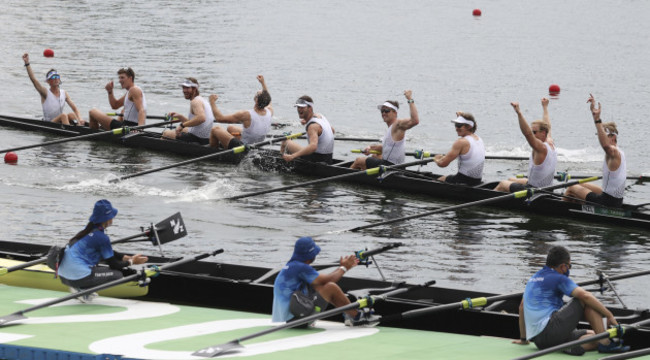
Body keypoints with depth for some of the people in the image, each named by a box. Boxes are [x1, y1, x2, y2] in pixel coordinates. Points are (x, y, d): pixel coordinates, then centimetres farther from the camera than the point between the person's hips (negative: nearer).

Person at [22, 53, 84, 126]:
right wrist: (27, 63, -29)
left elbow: (74, 108, 0)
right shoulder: (45, 93, -6)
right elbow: (33, 79, -18)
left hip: (61, 123, 4)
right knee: (63, 115, -29)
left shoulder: (64, 93, 7)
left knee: (71, 114, -23)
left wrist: (80, 119, -20)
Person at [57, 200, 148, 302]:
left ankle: (81, 288, 7)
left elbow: (109, 253, 27)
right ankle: (82, 290, -9)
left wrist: (128, 258, 18)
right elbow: (113, 264, -4)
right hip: (77, 277, -9)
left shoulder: (88, 231, 16)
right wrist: (131, 262, 10)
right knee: (117, 274, 0)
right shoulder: (101, 237, -11)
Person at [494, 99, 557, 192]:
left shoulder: (541, 148, -26)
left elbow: (527, 133, -41)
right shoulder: (551, 144, 1)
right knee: (511, 180, 30)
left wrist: (519, 113, -49)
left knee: (502, 184, 8)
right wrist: (545, 107, 35)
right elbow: (547, 127, 20)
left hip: (535, 190, -10)